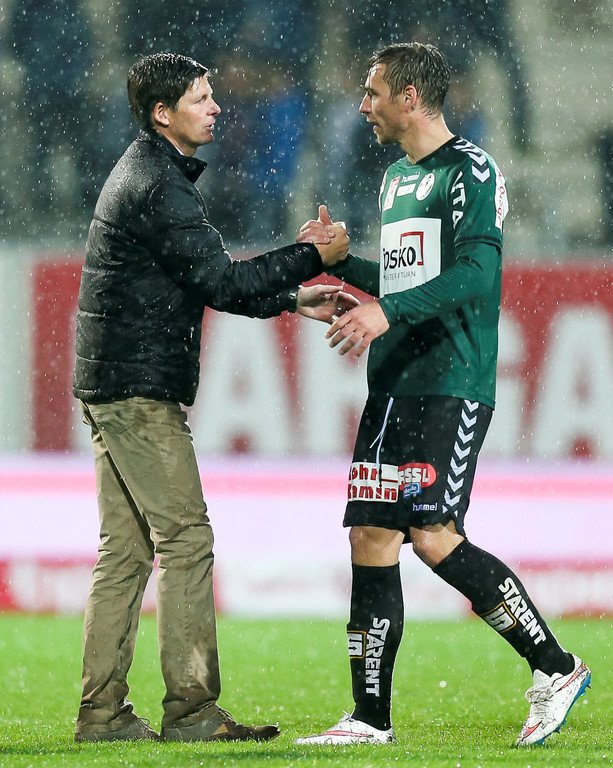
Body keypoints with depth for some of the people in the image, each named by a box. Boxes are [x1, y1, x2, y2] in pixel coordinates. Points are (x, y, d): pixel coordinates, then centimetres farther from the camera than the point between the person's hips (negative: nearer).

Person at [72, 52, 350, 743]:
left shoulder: (145, 173, 19)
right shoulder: (158, 187, -15)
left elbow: (207, 281, 23)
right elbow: (221, 282, -18)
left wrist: (293, 300, 15)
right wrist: (310, 257, -8)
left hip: (112, 387, 10)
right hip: (140, 388, -10)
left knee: (125, 550, 9)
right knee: (185, 539, -8)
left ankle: (102, 711, 8)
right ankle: (190, 708, -8)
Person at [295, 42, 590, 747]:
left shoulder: (470, 171, -7)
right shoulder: (396, 178, 20)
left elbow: (476, 274, -20)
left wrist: (387, 311, -28)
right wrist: (340, 261, 18)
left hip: (451, 385, -9)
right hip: (392, 385, 9)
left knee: (434, 537, -17)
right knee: (369, 537, 3)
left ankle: (553, 668, -5)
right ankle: (371, 718, 6)